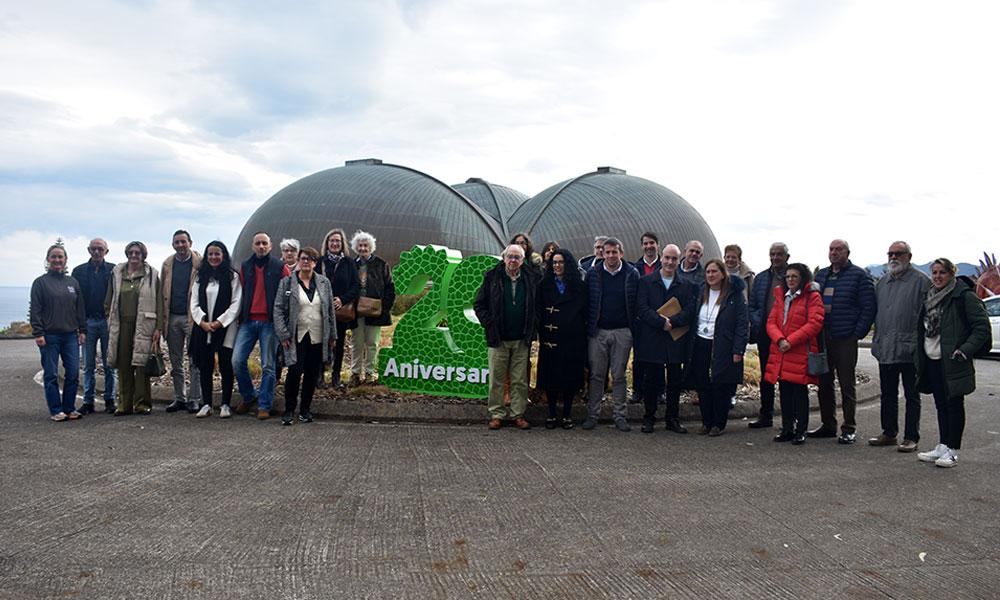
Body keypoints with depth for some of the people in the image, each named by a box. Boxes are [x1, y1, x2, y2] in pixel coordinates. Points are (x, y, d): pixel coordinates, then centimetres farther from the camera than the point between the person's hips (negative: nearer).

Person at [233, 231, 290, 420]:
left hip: (270, 322, -3)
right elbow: (241, 293, 16)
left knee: (268, 365, 0)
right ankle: (248, 395, 18)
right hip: (248, 321, 3)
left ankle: (264, 406, 8)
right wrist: (240, 316, 9)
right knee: (237, 360, -4)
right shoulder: (245, 267, 11)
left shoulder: (280, 268, 2)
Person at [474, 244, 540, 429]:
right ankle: (497, 414, 13)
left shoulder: (531, 279, 5)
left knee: (520, 381, 6)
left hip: (522, 340, 1)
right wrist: (488, 323, -5)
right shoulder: (492, 277, 1)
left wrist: (532, 328, 3)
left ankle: (517, 414, 16)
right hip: (498, 339, -1)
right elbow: (479, 304, 5)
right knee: (496, 379, 4)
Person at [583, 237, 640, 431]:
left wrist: (634, 328, -4)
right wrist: (588, 326, -2)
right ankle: (592, 414, 12)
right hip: (598, 331, 0)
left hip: (622, 332, 0)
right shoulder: (593, 273, 2)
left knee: (619, 376, 7)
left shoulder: (632, 274, 1)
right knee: (596, 375, 4)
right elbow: (587, 302, 4)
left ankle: (620, 415, 14)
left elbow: (636, 304, 3)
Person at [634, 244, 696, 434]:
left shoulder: (686, 285, 9)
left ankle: (673, 420, 18)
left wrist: (672, 322, -16)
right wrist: (661, 322, -17)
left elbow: (691, 310, -2)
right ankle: (649, 418, 16)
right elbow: (642, 308, -6)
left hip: (675, 341, 2)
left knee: (675, 382, 7)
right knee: (650, 381, 5)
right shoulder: (646, 282, 4)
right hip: (651, 340, -2)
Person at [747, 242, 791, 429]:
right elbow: (751, 306, 13)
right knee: (766, 376, 11)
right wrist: (758, 323, -2)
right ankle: (766, 416, 21)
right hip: (765, 333, 4)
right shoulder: (761, 278, 11)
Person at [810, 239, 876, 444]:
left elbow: (868, 308, -7)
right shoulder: (821, 275, 14)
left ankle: (849, 429, 6)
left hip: (845, 340, -6)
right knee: (824, 383, 10)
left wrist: (858, 333, -12)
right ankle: (828, 425, 19)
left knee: (847, 384, -1)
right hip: (822, 338, 6)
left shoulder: (859, 275, -3)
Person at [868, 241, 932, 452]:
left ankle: (911, 437, 10)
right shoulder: (882, 282, 15)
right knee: (888, 394, 14)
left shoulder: (921, 281, -5)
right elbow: (875, 312, 21)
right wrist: (877, 340, 14)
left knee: (911, 395, 3)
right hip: (885, 349, 6)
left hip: (910, 349, -6)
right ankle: (889, 433, 24)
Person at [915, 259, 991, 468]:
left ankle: (952, 450, 7)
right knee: (941, 405, 13)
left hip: (952, 362, -7)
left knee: (954, 405, 1)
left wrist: (965, 350, -20)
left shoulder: (964, 296, -9)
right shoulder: (929, 297, 13)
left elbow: (982, 327, -11)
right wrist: (920, 360, 14)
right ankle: (942, 447, 21)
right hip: (931, 361, 7)